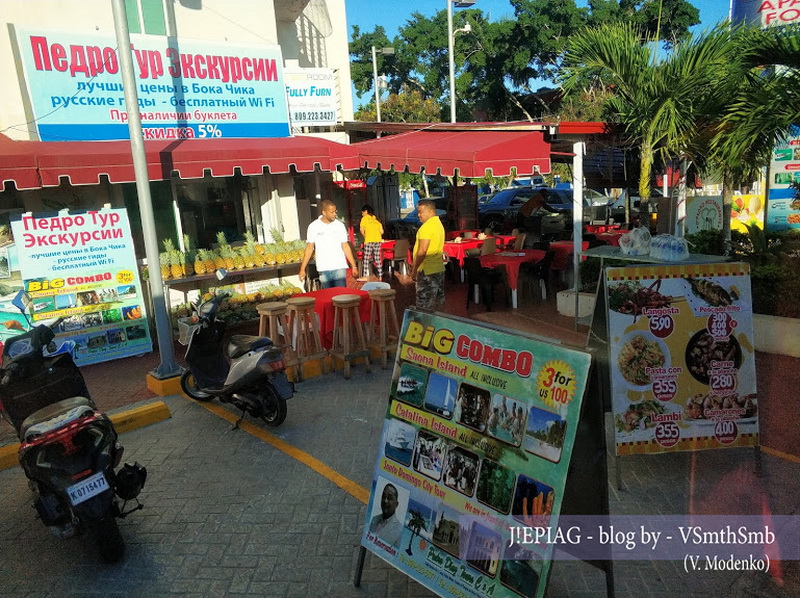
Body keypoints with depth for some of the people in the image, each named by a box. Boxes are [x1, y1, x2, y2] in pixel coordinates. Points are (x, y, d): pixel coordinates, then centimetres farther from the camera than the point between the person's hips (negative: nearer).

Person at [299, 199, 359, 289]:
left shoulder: (339, 225, 3)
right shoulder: (313, 227, 1)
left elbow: (345, 247, 7)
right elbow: (309, 248, 5)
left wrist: (353, 266, 4)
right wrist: (302, 269, 1)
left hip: (339, 267, 0)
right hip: (323, 269, 0)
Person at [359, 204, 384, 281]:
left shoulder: (365, 218, 2)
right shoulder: (376, 219, 15)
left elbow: (362, 229, -6)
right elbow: (382, 231, 11)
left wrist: (364, 236, 9)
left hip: (369, 241, -5)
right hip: (378, 240, 5)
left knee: (366, 259, 0)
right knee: (378, 259, 8)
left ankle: (365, 276, -4)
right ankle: (380, 276, 8)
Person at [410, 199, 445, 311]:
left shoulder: (427, 227, -16)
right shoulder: (439, 224, 14)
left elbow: (422, 251, -21)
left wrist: (415, 270, -14)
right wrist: (415, 264, 20)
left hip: (427, 271, -10)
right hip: (439, 269, 10)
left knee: (425, 307, -4)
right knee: (438, 304, 14)